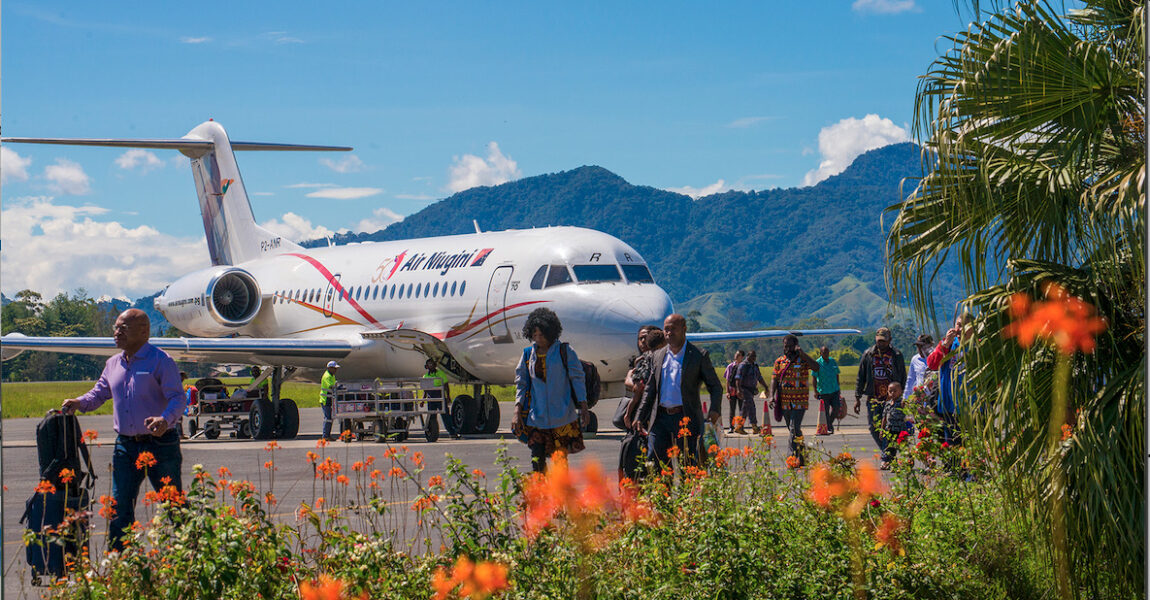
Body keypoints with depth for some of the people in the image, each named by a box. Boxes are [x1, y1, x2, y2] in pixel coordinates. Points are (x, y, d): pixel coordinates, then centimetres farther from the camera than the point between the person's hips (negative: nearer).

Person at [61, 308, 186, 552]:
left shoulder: (160, 361, -8)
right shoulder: (113, 364, 12)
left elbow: (178, 397, -15)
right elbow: (99, 394, 22)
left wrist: (165, 419, -35)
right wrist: (79, 403, 0)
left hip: (159, 445, -6)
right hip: (126, 446, 6)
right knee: (120, 508, 5)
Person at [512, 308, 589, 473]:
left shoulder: (564, 351, 0)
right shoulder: (528, 354, 9)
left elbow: (577, 380, 2)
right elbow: (521, 383, 11)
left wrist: (583, 408, -3)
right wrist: (517, 412, 3)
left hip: (562, 416, -2)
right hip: (537, 417, 2)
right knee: (537, 460, -6)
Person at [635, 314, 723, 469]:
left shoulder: (699, 356, 1)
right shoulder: (657, 356, 14)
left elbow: (715, 386, 3)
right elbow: (650, 389, 18)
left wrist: (715, 410, -14)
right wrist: (640, 417, 10)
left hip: (686, 419, -4)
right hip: (660, 418, 4)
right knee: (653, 462, -1)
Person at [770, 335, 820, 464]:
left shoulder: (803, 360, -1)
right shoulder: (779, 361, 9)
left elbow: (816, 367, -19)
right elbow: (774, 379, 7)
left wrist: (802, 353, -23)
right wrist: (772, 396, -6)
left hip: (800, 401, -5)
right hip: (784, 401, 5)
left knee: (795, 429, -15)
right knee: (792, 429, 12)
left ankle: (792, 457, -17)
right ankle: (802, 456, 24)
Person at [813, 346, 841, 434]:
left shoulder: (832, 361, 9)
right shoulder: (817, 363, -6)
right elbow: (814, 378, -8)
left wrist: (838, 388, 18)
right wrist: (815, 391, -13)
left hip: (834, 390, 4)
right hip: (823, 392, -4)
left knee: (836, 408, -1)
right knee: (825, 411, 1)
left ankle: (830, 423, 24)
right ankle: (828, 428, 13)